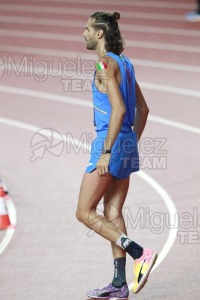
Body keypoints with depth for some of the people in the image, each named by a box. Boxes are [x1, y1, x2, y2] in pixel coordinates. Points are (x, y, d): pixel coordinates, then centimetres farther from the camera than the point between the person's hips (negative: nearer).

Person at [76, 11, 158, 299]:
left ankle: (140, 253, -12)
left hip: (111, 143, -9)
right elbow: (143, 109, 19)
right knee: (113, 214, 10)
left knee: (85, 213, -2)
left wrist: (106, 152, -23)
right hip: (127, 145, 9)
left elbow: (119, 109, -23)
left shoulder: (106, 64, -13)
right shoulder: (124, 64, 15)